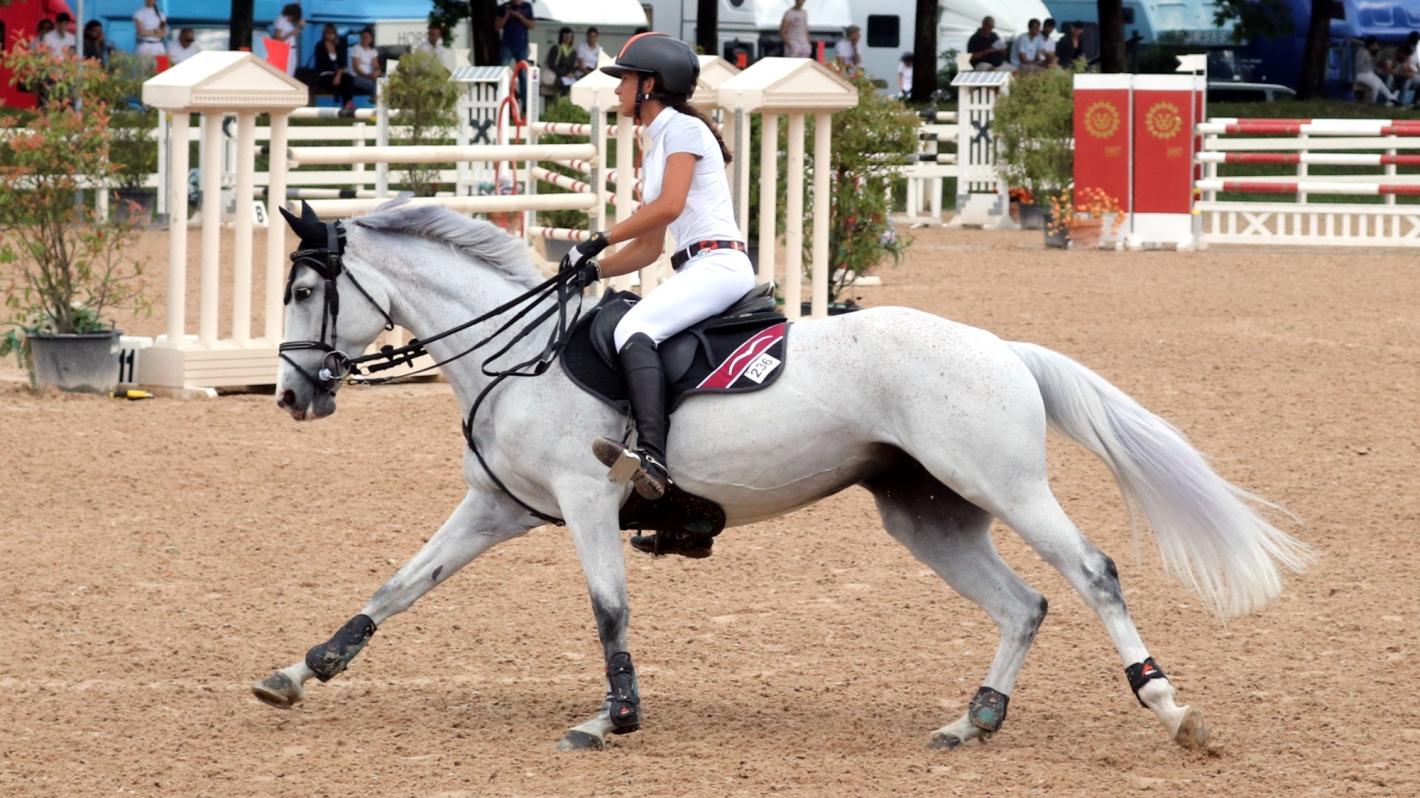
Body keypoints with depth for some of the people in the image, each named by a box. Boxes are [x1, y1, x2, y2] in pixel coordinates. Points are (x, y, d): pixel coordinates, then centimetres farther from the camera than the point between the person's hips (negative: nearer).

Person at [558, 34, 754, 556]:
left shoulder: (682, 129, -3)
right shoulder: (656, 148, 25)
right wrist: (596, 270, 7)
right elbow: (648, 248, 23)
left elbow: (669, 205, -18)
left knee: (634, 328, -31)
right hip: (696, 268, 11)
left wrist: (599, 242, -17)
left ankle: (652, 457, -49)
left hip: (718, 263, -11)